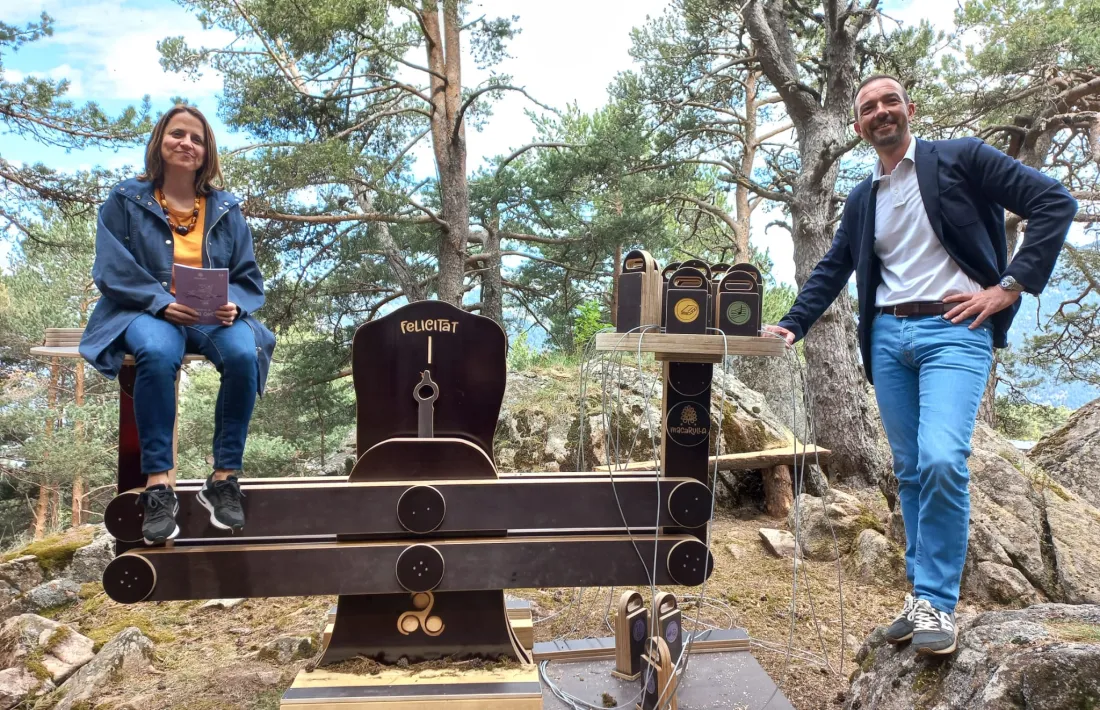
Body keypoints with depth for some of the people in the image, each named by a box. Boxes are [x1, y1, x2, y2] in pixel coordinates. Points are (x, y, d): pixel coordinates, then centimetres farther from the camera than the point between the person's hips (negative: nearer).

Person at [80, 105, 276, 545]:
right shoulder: (125, 200, 6)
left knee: (244, 354, -33)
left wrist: (234, 305, -15)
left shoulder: (226, 209, 12)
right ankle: (158, 485, -32)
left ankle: (224, 479, -22)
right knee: (157, 353, -39)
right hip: (147, 311, -2)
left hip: (214, 315, 2)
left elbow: (248, 277, 9)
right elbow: (112, 270, -3)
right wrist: (162, 303, -21)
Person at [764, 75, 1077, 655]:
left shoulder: (961, 157, 3)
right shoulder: (861, 200, 18)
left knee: (942, 461, -20)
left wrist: (1009, 286, -9)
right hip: (888, 336, 5)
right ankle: (921, 595, 16)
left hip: (954, 330, -5)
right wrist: (791, 325, 6)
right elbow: (831, 271, 20)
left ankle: (938, 601, -6)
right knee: (911, 472, 7)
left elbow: (1055, 203, -1)